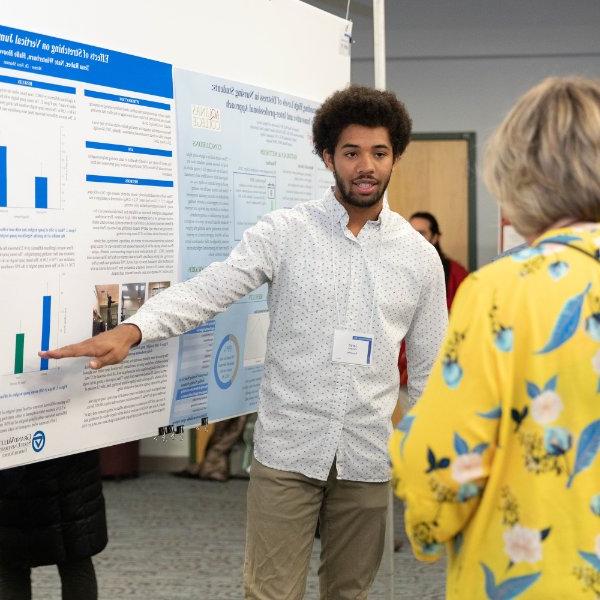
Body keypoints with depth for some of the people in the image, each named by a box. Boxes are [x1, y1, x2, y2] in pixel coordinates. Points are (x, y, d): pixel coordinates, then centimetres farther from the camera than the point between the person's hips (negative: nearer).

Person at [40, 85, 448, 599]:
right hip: (286, 451, -2)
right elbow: (209, 289, -15)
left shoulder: (420, 256, 4)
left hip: (367, 459, 3)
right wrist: (131, 330, -32)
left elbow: (429, 367, 10)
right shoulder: (284, 232, -4)